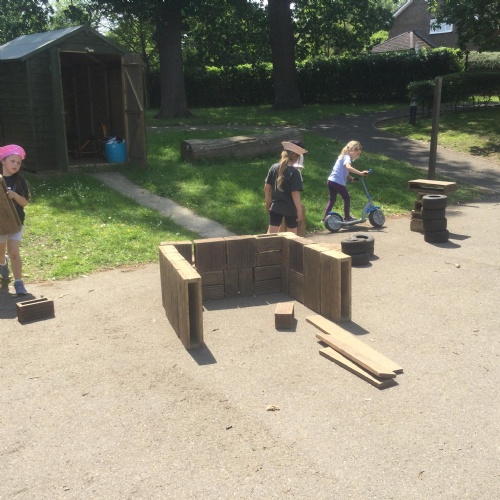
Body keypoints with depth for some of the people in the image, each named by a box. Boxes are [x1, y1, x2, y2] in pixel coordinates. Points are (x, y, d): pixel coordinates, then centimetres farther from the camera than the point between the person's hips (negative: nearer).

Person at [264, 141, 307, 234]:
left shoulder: (274, 168, -3)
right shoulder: (294, 172, -18)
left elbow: (267, 187, 3)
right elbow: (295, 194, -20)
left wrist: (268, 202, 18)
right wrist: (300, 211, -12)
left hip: (275, 207, 4)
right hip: (290, 209, -4)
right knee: (292, 235, 14)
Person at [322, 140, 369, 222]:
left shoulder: (342, 156, 19)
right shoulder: (347, 157, -11)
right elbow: (348, 167, -32)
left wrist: (349, 177, 11)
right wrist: (360, 173, -34)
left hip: (330, 180, 9)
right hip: (338, 182, -9)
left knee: (332, 199, 18)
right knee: (347, 198, 7)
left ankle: (325, 217, 16)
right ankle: (347, 217, 14)